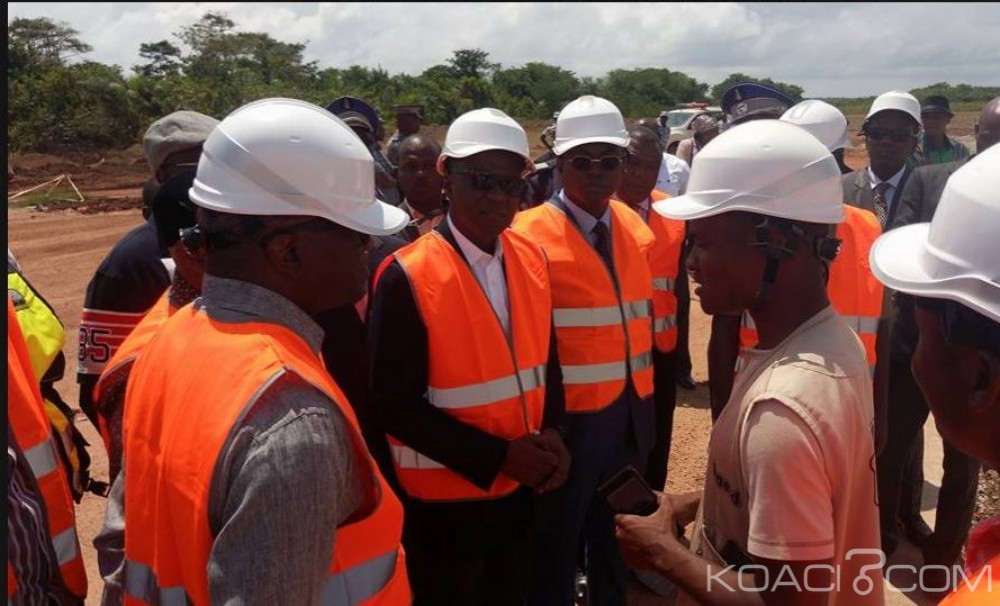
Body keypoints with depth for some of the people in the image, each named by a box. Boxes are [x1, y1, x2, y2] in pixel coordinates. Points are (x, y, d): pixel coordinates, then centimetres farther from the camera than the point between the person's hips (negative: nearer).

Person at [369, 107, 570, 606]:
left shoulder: (532, 260, 0)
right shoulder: (406, 277, -19)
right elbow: (397, 406, -19)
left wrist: (551, 432, -7)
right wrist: (498, 456, -20)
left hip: (520, 489, 6)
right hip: (445, 500, -5)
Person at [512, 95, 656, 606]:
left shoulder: (635, 228, 5)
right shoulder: (530, 238, -16)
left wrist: (641, 403, 12)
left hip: (630, 414, 6)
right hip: (567, 419, -6)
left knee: (617, 543, 23)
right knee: (556, 550, 12)